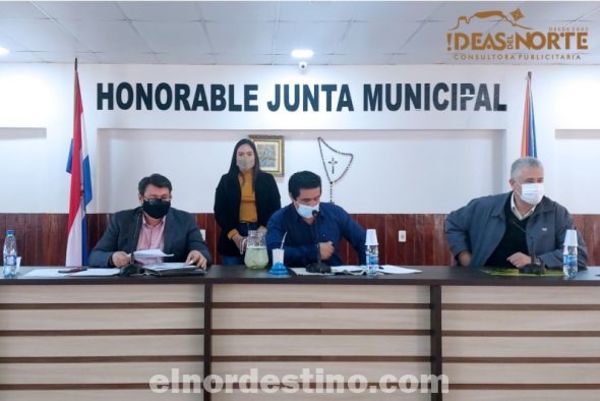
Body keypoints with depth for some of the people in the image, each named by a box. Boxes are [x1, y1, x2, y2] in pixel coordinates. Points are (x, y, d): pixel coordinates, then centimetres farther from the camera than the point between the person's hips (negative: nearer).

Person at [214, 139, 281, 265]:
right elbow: (219, 212, 3)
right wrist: (235, 236, -9)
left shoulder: (267, 179, 8)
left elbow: (275, 209, 5)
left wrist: (263, 231, -10)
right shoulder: (226, 180, 7)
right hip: (233, 238, 0)